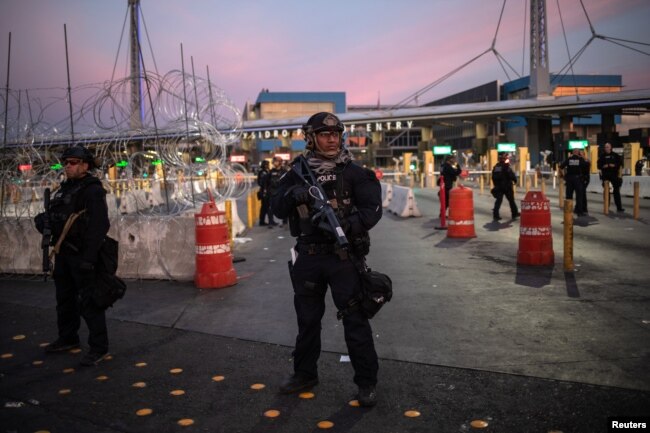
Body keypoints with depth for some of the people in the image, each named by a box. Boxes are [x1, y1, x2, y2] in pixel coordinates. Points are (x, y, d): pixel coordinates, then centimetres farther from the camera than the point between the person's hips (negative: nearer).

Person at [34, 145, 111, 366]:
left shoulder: (92, 190, -14)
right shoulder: (65, 188, 15)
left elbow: (99, 226, -23)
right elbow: (56, 216, 26)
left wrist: (89, 257, -28)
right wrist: (43, 220, 4)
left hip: (82, 255, -9)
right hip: (64, 253, 9)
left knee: (88, 302, -7)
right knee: (65, 298, 20)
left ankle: (99, 348, -1)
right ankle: (67, 338, 35)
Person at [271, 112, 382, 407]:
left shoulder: (354, 172, -3)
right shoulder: (298, 174, 6)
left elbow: (373, 208, -10)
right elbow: (277, 209, 1)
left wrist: (348, 224, -28)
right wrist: (292, 195, -20)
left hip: (343, 256, -3)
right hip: (308, 257, 4)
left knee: (355, 319, 0)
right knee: (307, 318, 16)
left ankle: (367, 382, 13)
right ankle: (305, 374, 33)